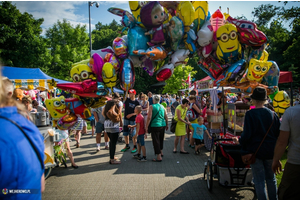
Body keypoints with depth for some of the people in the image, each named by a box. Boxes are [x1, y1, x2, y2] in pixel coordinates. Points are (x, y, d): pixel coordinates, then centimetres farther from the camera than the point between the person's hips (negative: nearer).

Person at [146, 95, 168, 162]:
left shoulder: (152, 106, -7)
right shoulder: (162, 106, 8)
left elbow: (149, 117, -13)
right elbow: (166, 117, 10)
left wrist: (147, 127, -8)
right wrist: (167, 125, 22)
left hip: (155, 126, -6)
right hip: (163, 125, 6)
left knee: (156, 141, 1)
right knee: (161, 139, 23)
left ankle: (159, 157, 2)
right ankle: (161, 152, 39)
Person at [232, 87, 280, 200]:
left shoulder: (250, 114, -14)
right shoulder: (272, 114, 0)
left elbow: (247, 134, -17)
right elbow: (279, 133, 3)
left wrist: (239, 141, 2)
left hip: (255, 150, -5)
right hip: (271, 151, 5)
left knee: (259, 180, 4)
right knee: (271, 178, 19)